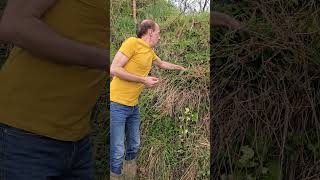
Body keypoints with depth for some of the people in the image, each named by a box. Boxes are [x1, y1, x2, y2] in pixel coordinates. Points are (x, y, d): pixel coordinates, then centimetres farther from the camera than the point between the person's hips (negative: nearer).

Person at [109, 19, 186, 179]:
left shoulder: (150, 51, 14)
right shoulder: (132, 42, -11)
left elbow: (162, 64, 36)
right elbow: (114, 69, -17)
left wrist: (181, 68, 46)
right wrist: (143, 80, -15)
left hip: (134, 106, 8)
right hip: (117, 104, -8)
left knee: (134, 147, 15)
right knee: (117, 152, -6)